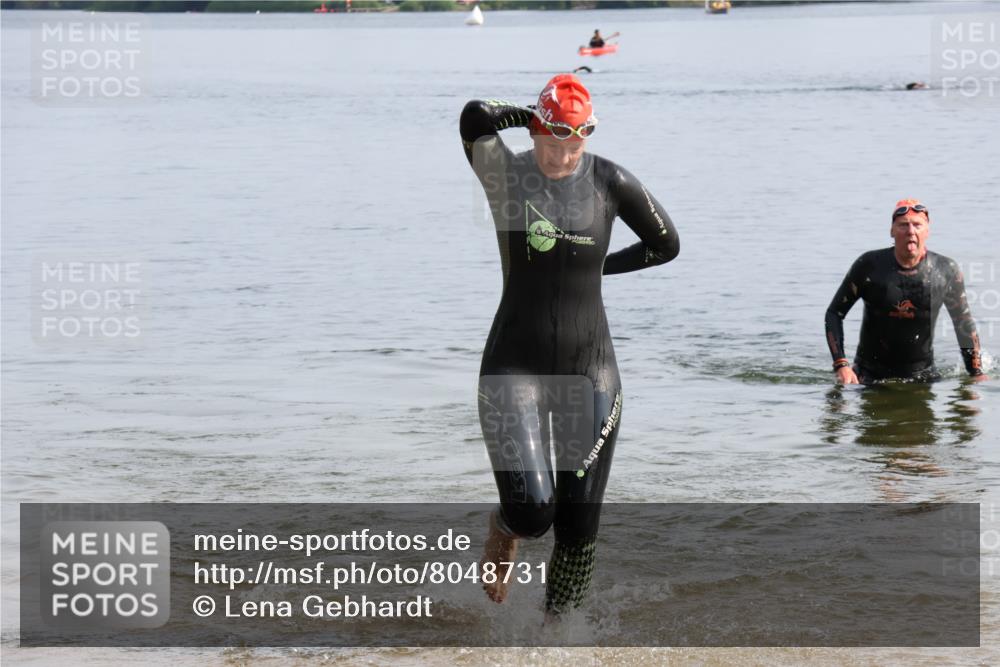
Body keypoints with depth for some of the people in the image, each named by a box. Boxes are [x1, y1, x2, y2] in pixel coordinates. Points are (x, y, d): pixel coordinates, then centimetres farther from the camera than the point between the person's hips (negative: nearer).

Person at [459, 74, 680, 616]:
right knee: (531, 511, -16)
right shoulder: (505, 174, -5)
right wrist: (540, 120, -9)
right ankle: (504, 529, 21)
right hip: (516, 368, -2)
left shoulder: (608, 181, 0)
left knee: (579, 526, 2)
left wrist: (600, 266, 10)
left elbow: (666, 244, 13)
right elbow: (476, 116, -26)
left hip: (590, 370, 2)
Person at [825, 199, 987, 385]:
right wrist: (841, 365, -13)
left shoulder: (946, 270, -3)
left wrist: (977, 373, 6)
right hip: (870, 374, -2)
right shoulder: (869, 266, -8)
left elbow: (964, 322, 9)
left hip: (922, 374, 2)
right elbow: (834, 313, -2)